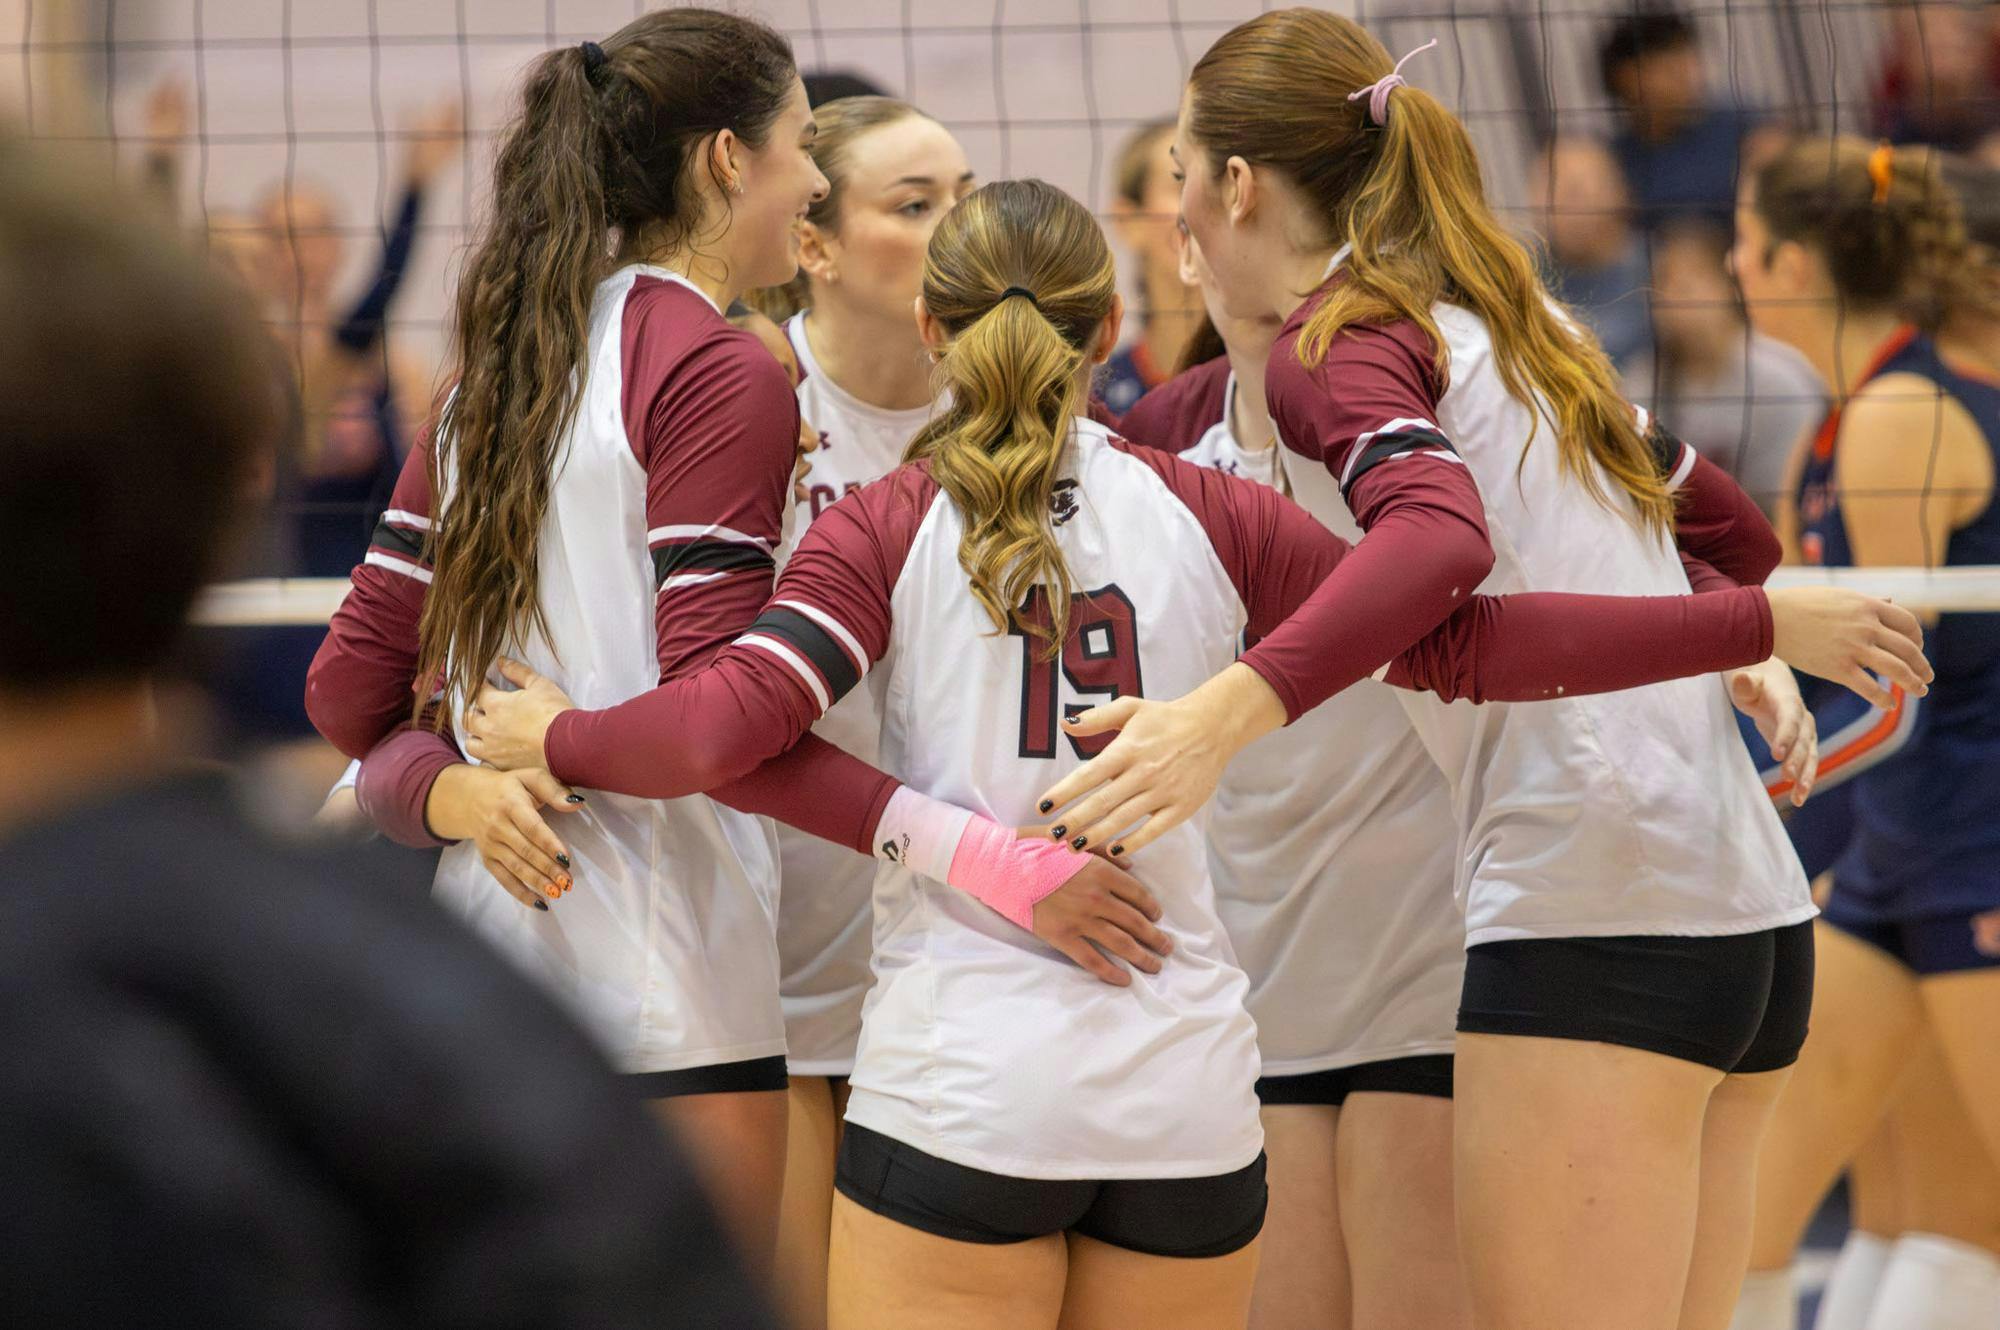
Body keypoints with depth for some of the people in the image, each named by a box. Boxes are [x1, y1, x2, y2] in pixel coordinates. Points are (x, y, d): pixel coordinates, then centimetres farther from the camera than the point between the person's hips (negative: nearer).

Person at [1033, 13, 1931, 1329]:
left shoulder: (1338, 342, -5)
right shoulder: (1508, 320, 20)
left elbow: (1440, 537, -25)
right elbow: (1711, 509, 29)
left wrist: (1225, 712, -36)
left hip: (1593, 918, -9)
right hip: (1756, 916, 9)